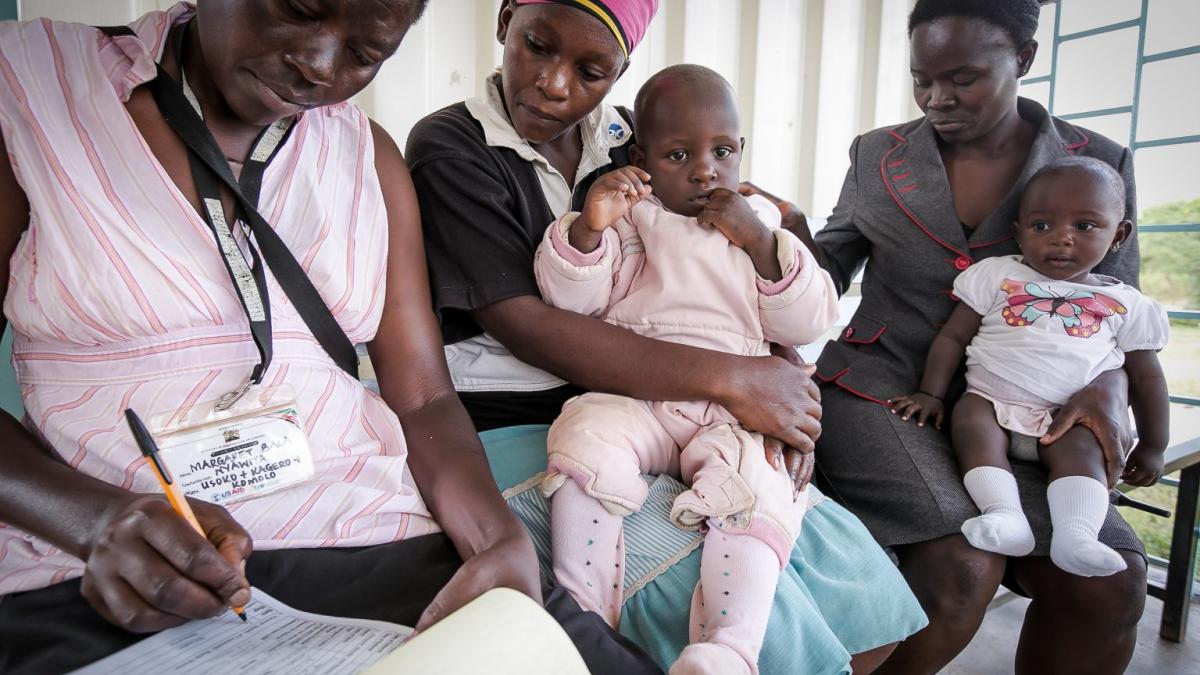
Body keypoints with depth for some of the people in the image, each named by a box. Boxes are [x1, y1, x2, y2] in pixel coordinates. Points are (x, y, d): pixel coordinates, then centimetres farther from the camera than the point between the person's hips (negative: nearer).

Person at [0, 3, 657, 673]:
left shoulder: (370, 155, 10)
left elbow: (423, 397, 5)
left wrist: (501, 537, -13)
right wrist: (97, 518, -20)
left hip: (358, 538, 3)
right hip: (93, 562, -1)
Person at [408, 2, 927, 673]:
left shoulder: (632, 145, 10)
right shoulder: (451, 148, -4)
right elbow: (521, 324, -18)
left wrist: (787, 380, -12)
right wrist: (731, 380, -22)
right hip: (518, 430, -4)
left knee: (853, 570, -5)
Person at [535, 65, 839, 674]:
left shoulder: (763, 224, 18)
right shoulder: (631, 215, 14)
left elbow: (808, 325, 7)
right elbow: (569, 297, 3)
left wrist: (760, 243, -6)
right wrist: (588, 227, -15)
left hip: (735, 413, 1)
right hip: (633, 397, 0)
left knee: (758, 483, -28)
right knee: (587, 439, -29)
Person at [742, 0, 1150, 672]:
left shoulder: (1098, 164, 6)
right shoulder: (877, 155, 7)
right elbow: (830, 272, 13)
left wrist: (1110, 385, -12)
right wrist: (792, 231, -9)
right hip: (877, 389, -2)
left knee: (1111, 583, -19)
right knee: (964, 562, -26)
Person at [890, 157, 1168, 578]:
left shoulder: (1126, 304, 13)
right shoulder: (997, 275, 7)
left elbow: (1146, 377, 19)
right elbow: (952, 336, 5)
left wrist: (1152, 447, 19)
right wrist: (931, 393, -4)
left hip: (1068, 421, 1)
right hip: (990, 400, -1)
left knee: (1081, 450, -29)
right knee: (973, 425, -30)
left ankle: (1075, 533, -39)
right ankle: (1005, 515, -39)